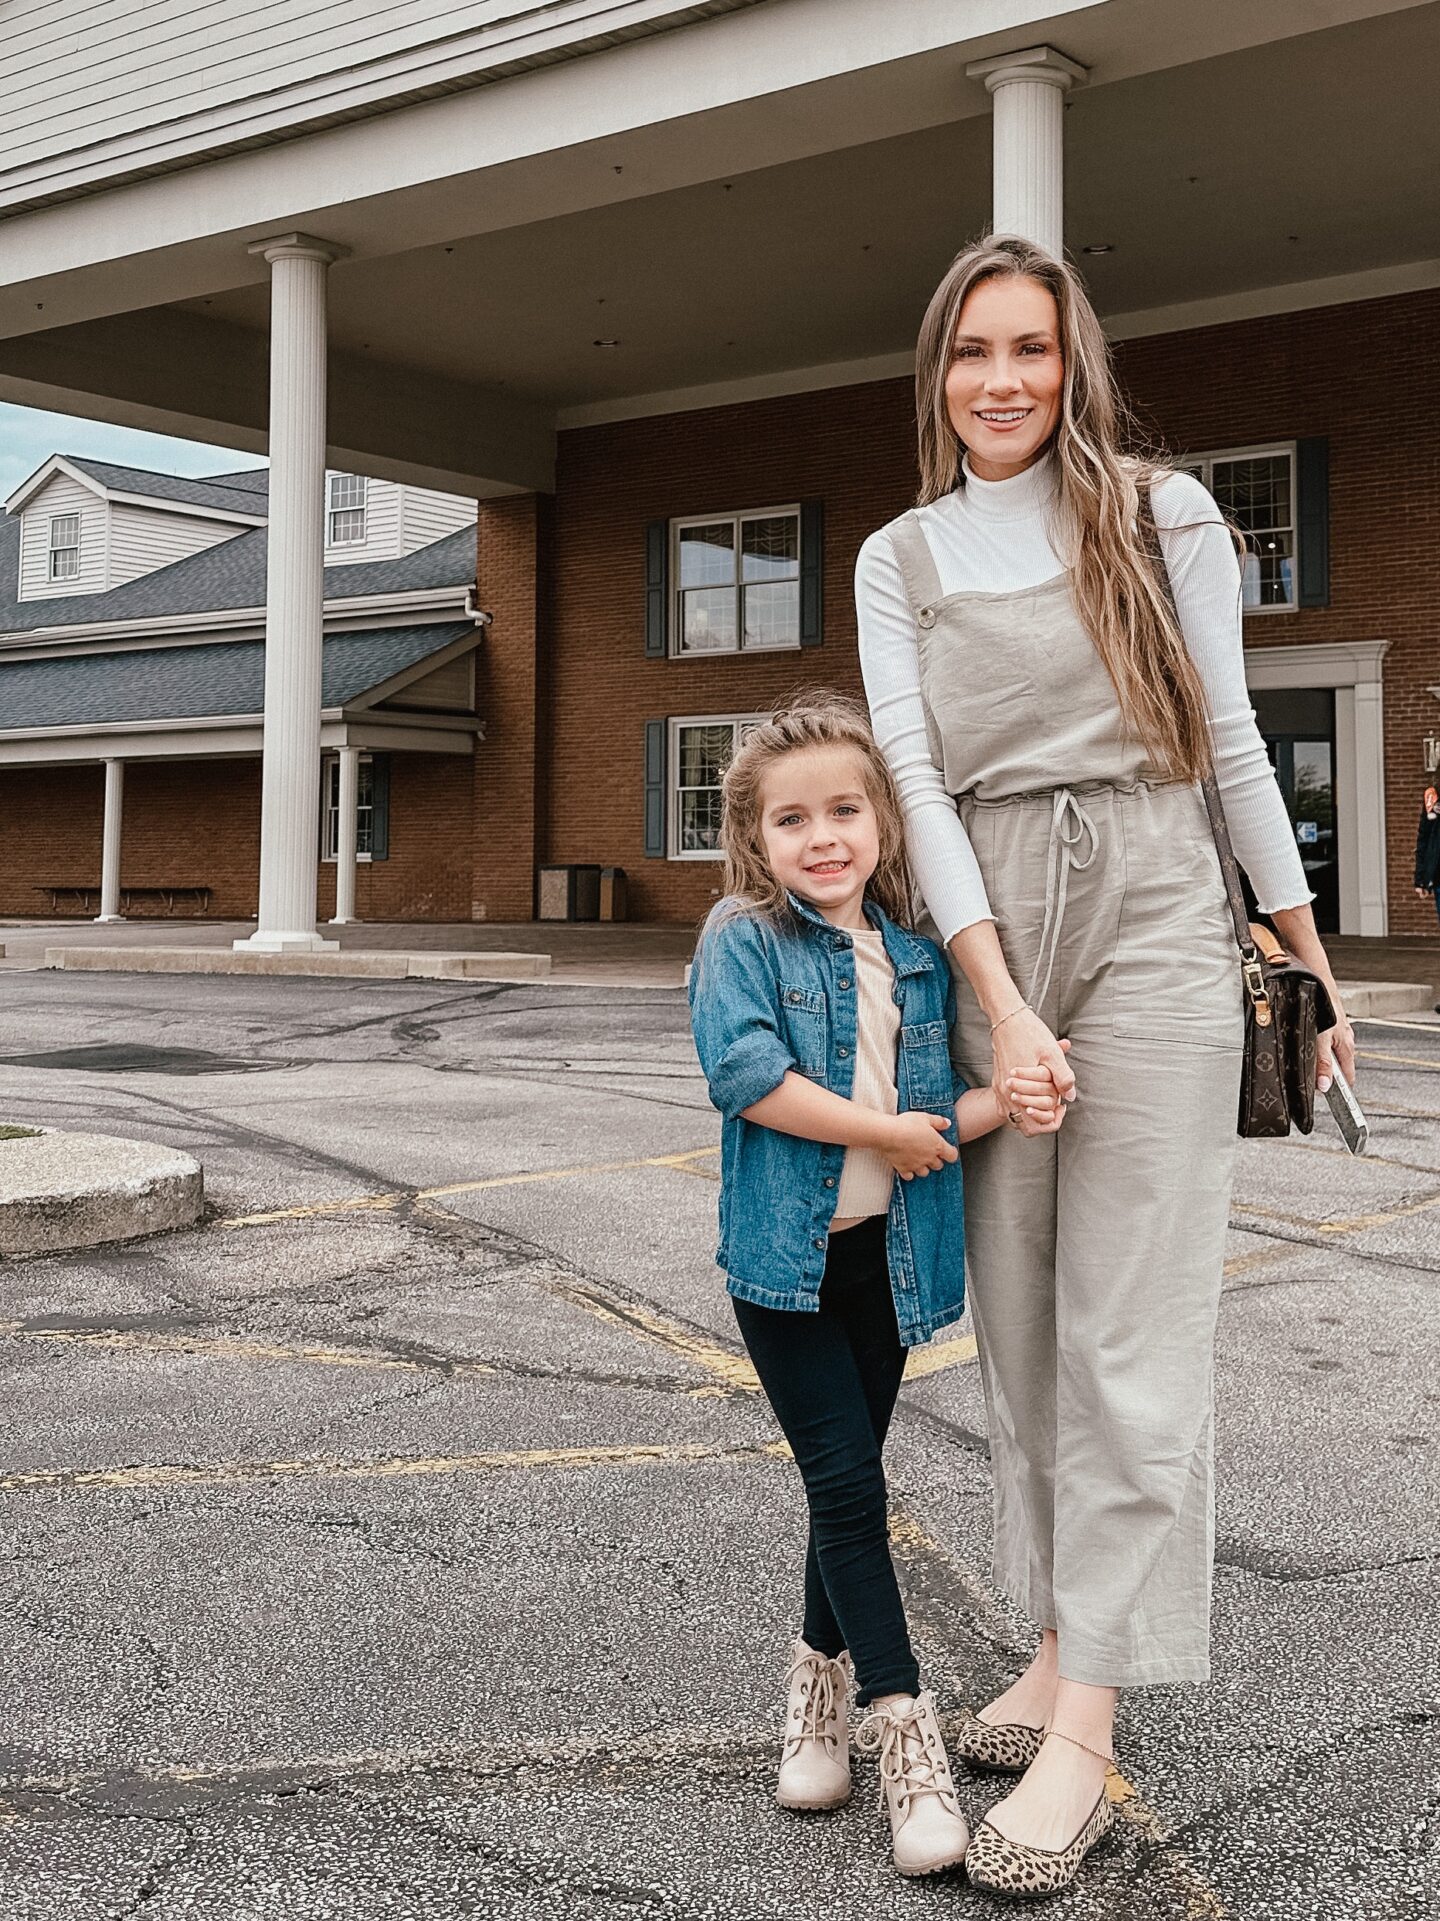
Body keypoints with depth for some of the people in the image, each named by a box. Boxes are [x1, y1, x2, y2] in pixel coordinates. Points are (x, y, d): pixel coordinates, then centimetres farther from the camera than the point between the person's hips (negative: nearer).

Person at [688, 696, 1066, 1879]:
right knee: (848, 1482, -5)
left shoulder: (915, 957, 6)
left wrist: (1002, 1105, -14)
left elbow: (936, 1107, 8)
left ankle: (822, 1686, 33)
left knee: (850, 1482, 15)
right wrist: (886, 1132, -17)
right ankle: (904, 1728, 3)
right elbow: (742, 1070, -22)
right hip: (783, 1254, -5)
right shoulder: (743, 937, -8)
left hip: (887, 1252, 5)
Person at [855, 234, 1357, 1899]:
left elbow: (1229, 738, 6)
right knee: (1018, 1322, 8)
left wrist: (1312, 954, 7)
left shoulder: (1162, 514, 3)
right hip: (984, 944, 3)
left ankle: (1086, 1732, -2)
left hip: (1151, 923, -3)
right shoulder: (899, 561, 9)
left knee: (1125, 1336, -6)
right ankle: (1062, 1647, 21)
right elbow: (915, 775, 0)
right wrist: (1000, 1005, -11)